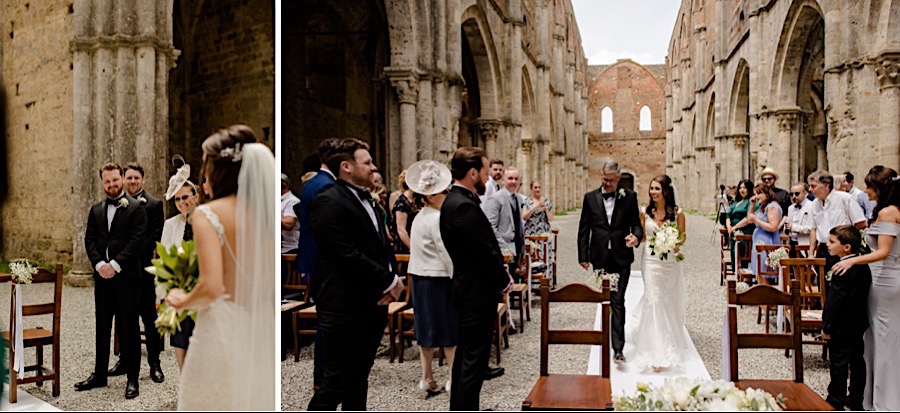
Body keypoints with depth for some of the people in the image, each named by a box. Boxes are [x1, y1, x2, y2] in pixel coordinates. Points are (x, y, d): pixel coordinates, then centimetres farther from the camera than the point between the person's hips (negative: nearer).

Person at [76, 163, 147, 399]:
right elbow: (89, 240, 8)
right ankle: (100, 375, 23)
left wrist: (115, 265, -16)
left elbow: (137, 240, -11)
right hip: (102, 275, 5)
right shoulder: (96, 210, 14)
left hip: (127, 275, -5)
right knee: (102, 326, 12)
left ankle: (132, 378, 7)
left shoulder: (136, 208, -3)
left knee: (129, 327, 1)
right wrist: (99, 264, -8)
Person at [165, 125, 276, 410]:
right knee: (255, 403, 17)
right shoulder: (268, 212, 2)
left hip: (222, 333, -5)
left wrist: (182, 302, 0)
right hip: (263, 334, 5)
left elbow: (211, 286, -19)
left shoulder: (208, 214, -11)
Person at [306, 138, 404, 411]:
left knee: (359, 379, 18)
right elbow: (348, 255, -21)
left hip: (374, 304, 9)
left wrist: (393, 277, -2)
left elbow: (381, 244, 18)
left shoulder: (366, 199, 15)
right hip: (346, 309, -9)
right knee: (335, 385, -1)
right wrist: (389, 281, -13)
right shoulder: (329, 202, -14)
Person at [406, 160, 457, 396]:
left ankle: (427, 379, 20)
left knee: (427, 328, 13)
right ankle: (454, 377, 11)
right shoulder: (437, 219, -17)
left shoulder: (420, 217, 12)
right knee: (450, 328, 2)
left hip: (420, 277, 9)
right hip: (438, 279, -9)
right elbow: (448, 254, -19)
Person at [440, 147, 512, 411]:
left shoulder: (454, 201, 9)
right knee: (474, 361, -1)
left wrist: (501, 276, 7)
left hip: (466, 290, 11)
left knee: (465, 356, 20)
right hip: (478, 293, -11)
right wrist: (505, 281, -8)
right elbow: (485, 252, -23)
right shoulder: (465, 207, -23)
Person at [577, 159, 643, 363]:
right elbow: (584, 229, 6)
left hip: (621, 258, -2)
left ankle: (618, 348, -8)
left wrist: (636, 236, -19)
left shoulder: (629, 197, 1)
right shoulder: (590, 197, 4)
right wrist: (583, 256, 3)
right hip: (600, 257, 2)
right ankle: (609, 335, 33)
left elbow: (636, 223, 4)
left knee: (618, 301, -8)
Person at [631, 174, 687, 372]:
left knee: (669, 302, 12)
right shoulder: (645, 212, 1)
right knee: (653, 301, -6)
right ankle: (658, 353, -1)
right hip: (651, 261, 0)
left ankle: (671, 339, 38)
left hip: (670, 262, 0)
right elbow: (642, 236, 7)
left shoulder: (677, 213, -2)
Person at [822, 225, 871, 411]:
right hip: (859, 324, 9)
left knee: (838, 364, 1)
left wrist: (826, 326, -15)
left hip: (842, 326, -9)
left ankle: (836, 402, 9)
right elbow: (863, 296, 12)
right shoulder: (863, 267, 4)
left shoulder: (843, 270, -23)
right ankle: (856, 400, 25)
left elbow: (834, 300, -22)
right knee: (857, 362, 15)